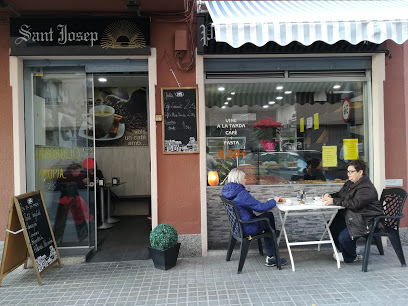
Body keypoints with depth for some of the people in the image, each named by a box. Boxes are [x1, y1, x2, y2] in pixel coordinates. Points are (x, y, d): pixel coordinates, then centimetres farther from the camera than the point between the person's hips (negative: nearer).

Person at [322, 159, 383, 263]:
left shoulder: (366, 188, -21)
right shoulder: (350, 183, 10)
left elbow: (354, 203, -33)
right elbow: (340, 194, 18)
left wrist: (334, 201, -33)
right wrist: (330, 196, -5)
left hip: (365, 221, -10)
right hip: (351, 215, 10)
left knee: (344, 237, -21)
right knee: (332, 226, 0)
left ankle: (350, 257, 12)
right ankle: (344, 251, 21)